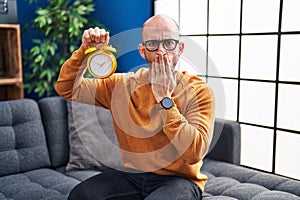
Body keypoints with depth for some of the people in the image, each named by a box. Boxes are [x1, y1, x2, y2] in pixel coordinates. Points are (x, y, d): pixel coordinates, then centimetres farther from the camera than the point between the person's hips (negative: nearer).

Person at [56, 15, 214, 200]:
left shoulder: (198, 91, -10)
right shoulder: (123, 85, 0)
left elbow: (195, 153, -22)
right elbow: (67, 88, 5)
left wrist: (165, 98, -23)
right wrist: (85, 51, -10)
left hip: (179, 179, -2)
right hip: (132, 174, 3)